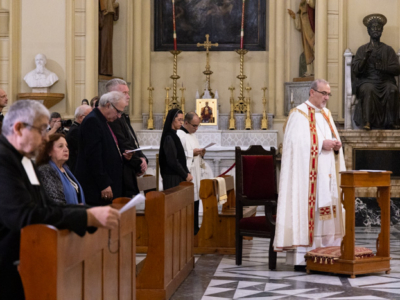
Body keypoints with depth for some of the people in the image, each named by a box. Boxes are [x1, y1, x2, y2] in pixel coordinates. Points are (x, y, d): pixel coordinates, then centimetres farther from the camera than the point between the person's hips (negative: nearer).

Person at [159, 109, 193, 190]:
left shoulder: (173, 135, 14)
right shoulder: (169, 138, -14)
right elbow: (172, 162, -17)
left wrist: (187, 172, 7)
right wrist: (185, 175, -10)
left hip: (179, 177, 9)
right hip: (172, 178, -9)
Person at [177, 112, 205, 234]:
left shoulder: (192, 135, 17)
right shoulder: (179, 135, -13)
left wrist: (200, 153, 5)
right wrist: (192, 153, -20)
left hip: (195, 174, 9)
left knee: (195, 200, 11)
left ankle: (194, 228, 17)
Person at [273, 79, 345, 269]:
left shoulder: (326, 114, 18)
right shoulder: (299, 114, -6)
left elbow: (334, 139, 19)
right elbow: (297, 143, -16)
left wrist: (336, 146, -3)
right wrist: (321, 145, -18)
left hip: (326, 175, 8)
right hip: (306, 175, -8)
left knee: (326, 213, 6)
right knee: (305, 212, -10)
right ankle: (301, 258, -9)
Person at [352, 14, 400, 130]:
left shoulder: (388, 49, 16)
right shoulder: (362, 49, 13)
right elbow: (355, 70, 2)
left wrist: (383, 67, -9)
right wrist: (365, 57, -12)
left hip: (385, 81, 1)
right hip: (366, 81, -1)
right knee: (368, 89, -36)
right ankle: (367, 121, -39)